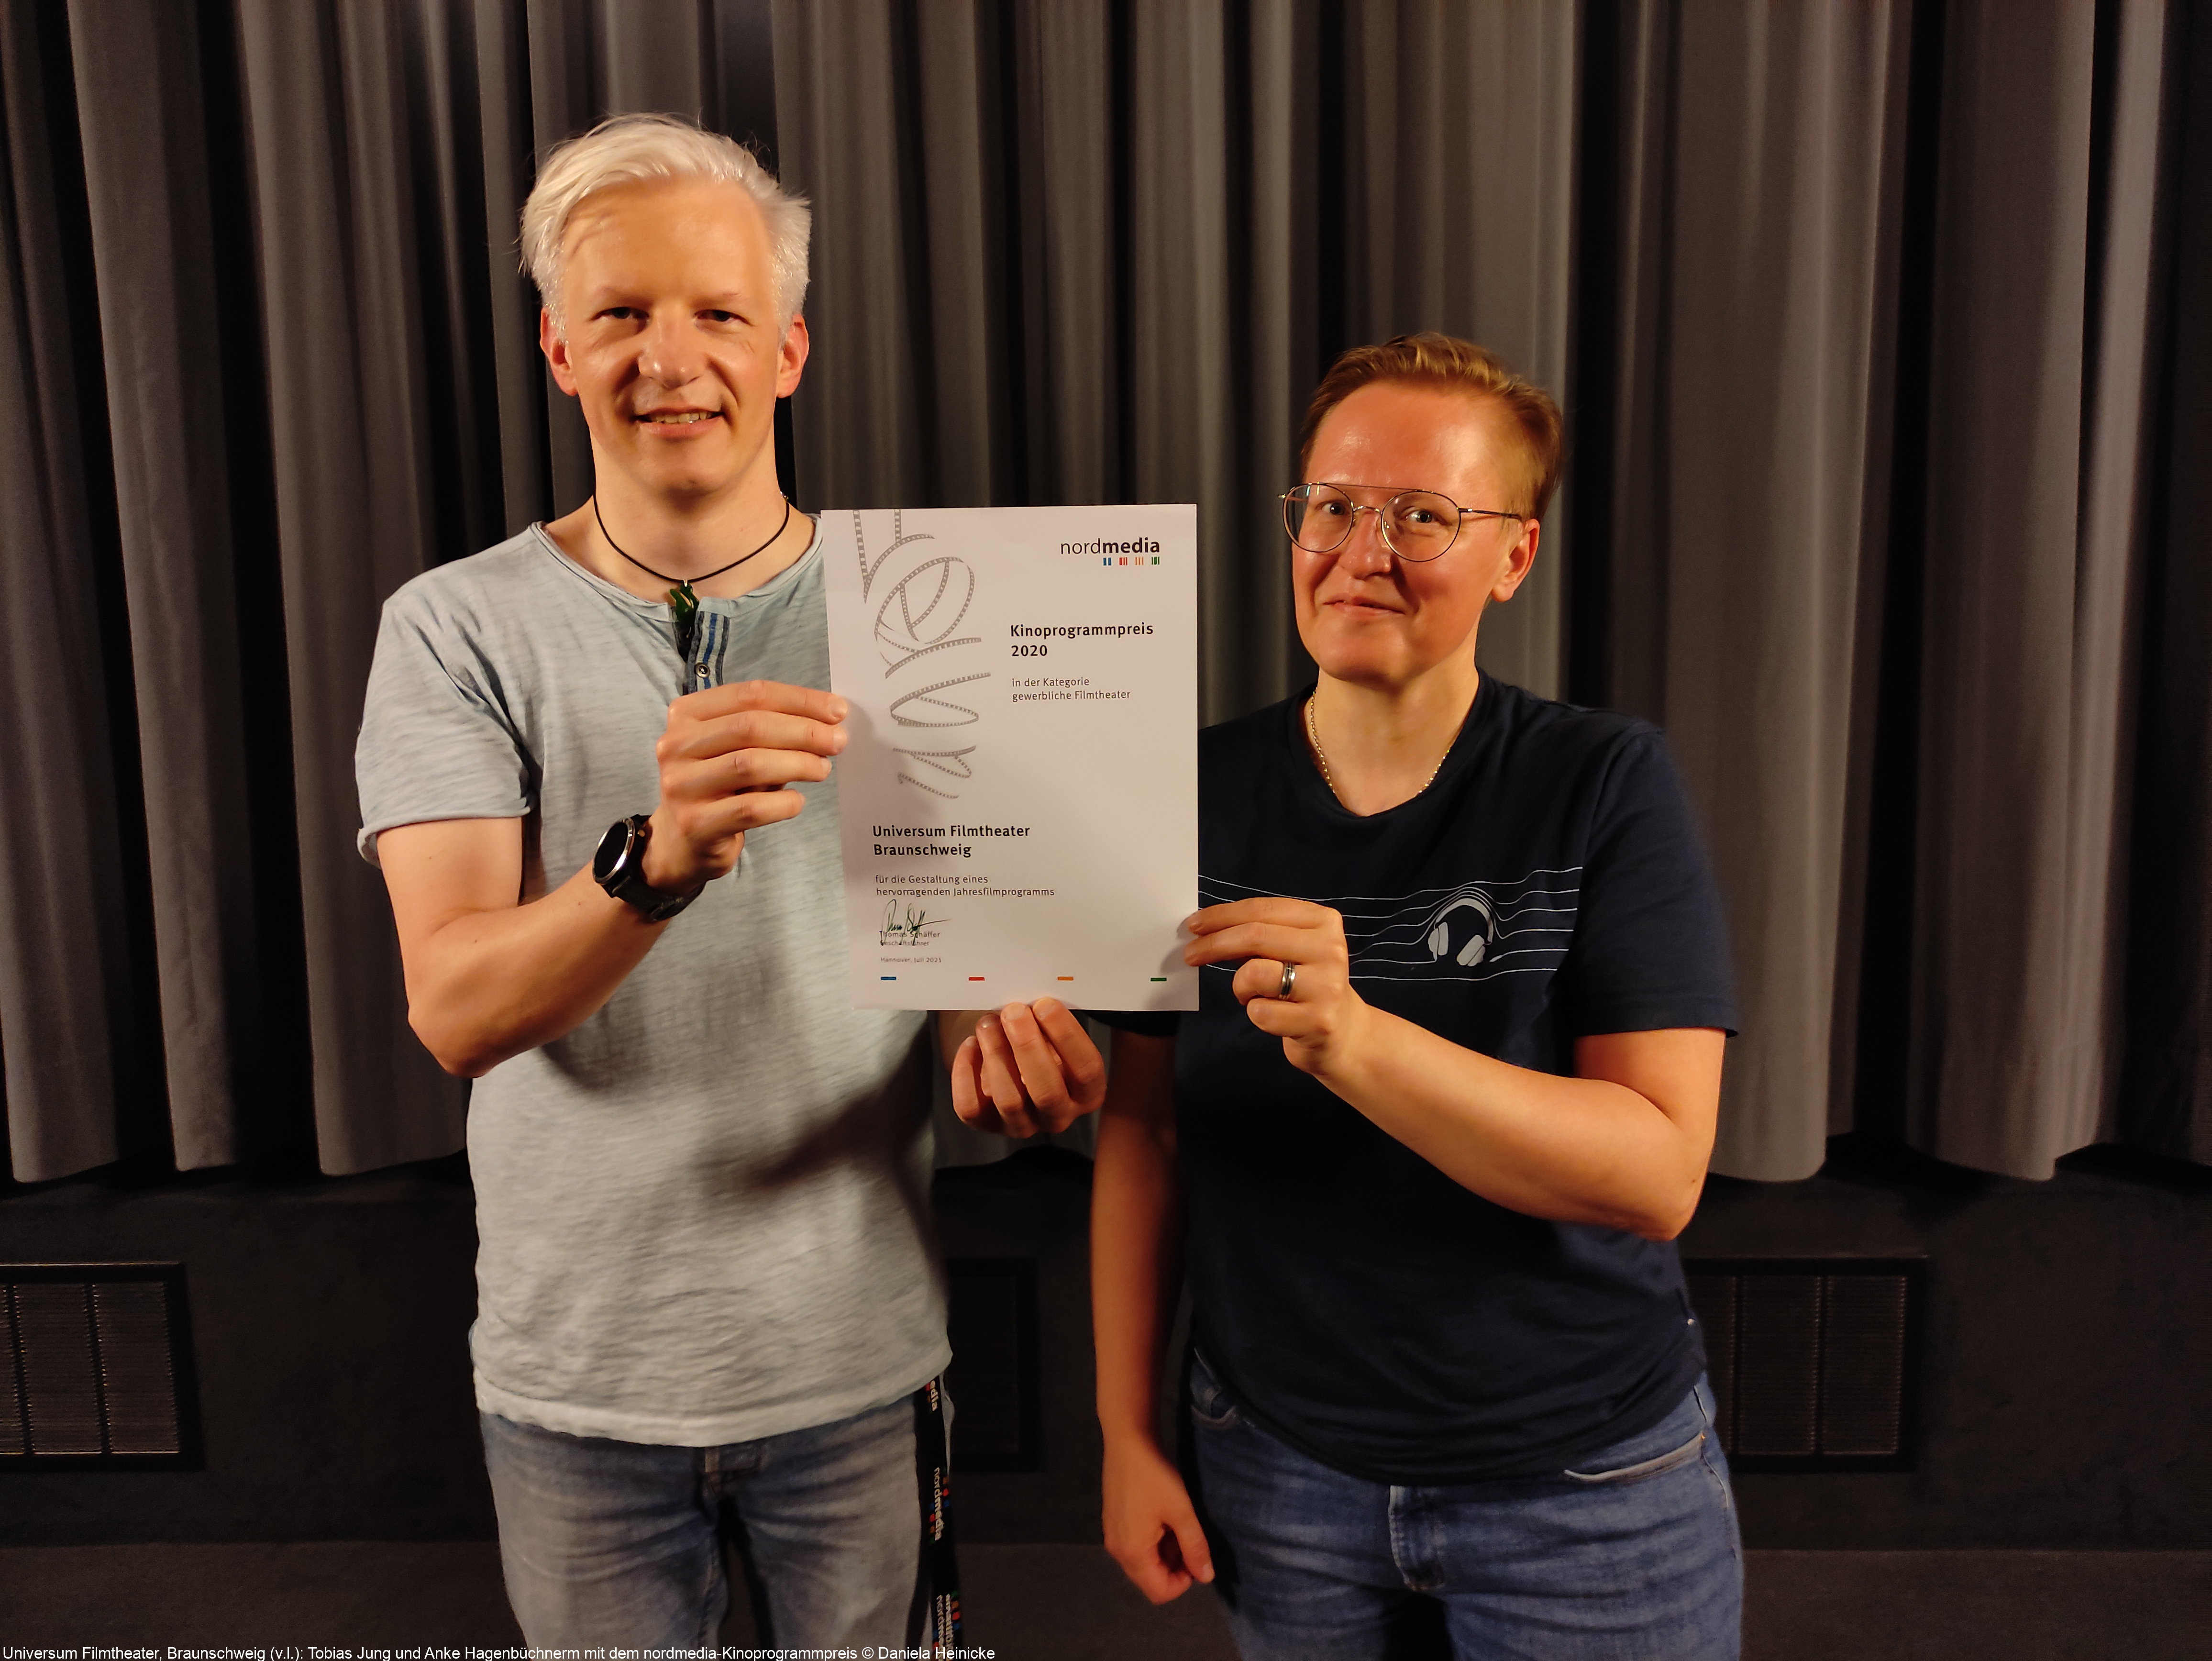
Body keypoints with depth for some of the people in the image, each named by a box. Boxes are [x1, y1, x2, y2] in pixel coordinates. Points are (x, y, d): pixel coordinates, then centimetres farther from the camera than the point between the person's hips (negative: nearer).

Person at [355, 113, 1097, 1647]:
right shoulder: (459, 628, -7)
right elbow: (456, 1011, -18)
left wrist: (1016, 1025, -25)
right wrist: (658, 860, -37)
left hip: (859, 1353, 1)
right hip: (575, 1366, 0)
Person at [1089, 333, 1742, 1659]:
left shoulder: (1606, 787, -13)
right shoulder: (1199, 795, -5)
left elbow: (1659, 1175, -22)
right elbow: (1143, 1125, 0)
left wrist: (1351, 1037, -36)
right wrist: (1128, 1432, 1)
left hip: (1585, 1487, -2)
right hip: (1282, 1467, 2)